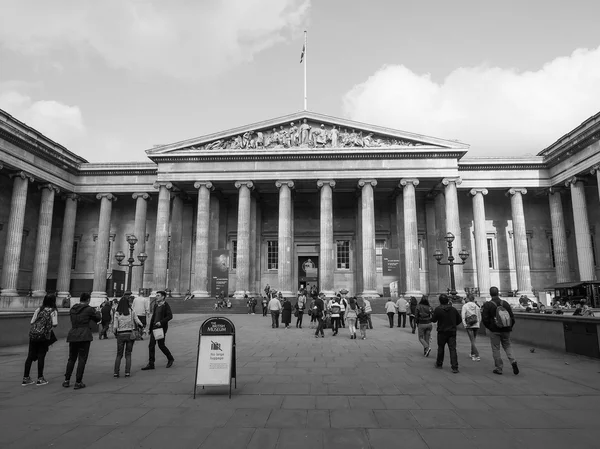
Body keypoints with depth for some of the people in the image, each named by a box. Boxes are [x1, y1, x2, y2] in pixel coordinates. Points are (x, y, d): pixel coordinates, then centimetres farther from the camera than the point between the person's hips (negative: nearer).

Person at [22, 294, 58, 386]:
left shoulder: (39, 309, 10)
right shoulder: (53, 311, -3)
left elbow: (32, 322, 6)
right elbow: (54, 324, -9)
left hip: (33, 334, 4)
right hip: (44, 335, -4)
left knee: (30, 355, 11)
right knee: (41, 356, 4)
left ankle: (25, 378, 16)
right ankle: (40, 379, 10)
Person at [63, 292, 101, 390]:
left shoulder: (72, 309, 8)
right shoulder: (89, 309, -8)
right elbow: (98, 319, 4)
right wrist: (98, 312, 26)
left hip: (72, 336, 5)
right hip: (84, 336, -5)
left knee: (71, 358, 17)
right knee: (82, 359, 1)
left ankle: (67, 380, 20)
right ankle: (78, 382, 3)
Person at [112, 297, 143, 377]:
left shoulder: (117, 313, -5)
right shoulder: (131, 311, -5)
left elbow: (115, 326, -6)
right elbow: (137, 321, -3)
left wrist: (115, 333, 13)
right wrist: (142, 326, 17)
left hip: (120, 335, 0)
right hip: (130, 334, 0)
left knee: (119, 355, 12)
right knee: (128, 354, 10)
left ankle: (116, 372, 8)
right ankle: (127, 372, 3)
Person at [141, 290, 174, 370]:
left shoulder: (166, 305, -8)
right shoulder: (156, 305, 13)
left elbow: (170, 316, -15)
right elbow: (153, 317, 18)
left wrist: (161, 322, -24)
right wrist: (150, 328, 18)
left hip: (161, 328, -7)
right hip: (154, 327, 7)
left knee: (161, 345, -1)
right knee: (151, 345, 2)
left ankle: (170, 359, 21)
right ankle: (151, 364, 8)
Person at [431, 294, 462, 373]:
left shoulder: (438, 309, -12)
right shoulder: (453, 309, 0)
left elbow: (433, 320, -7)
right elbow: (459, 320, 7)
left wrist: (432, 317, 14)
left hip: (442, 332, -2)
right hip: (452, 332, 2)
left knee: (441, 348, 14)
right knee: (453, 349, 0)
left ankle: (439, 364, 28)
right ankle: (455, 367, -7)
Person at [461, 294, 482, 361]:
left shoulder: (465, 306, -5)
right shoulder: (477, 306, 6)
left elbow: (463, 316, -13)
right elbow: (480, 317, 10)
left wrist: (464, 325, -9)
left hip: (469, 326, -4)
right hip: (476, 325, 4)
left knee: (473, 341, -1)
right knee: (473, 340, 18)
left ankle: (477, 356, -9)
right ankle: (472, 354, 27)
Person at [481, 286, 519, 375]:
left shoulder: (487, 305, -10)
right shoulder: (505, 303, 2)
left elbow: (485, 319, -11)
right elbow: (512, 316, 4)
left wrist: (489, 327, 5)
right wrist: (509, 327, 14)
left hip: (494, 331, -4)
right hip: (506, 330, 4)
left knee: (496, 349, 6)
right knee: (507, 346, 19)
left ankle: (499, 368, 10)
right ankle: (513, 361, -3)